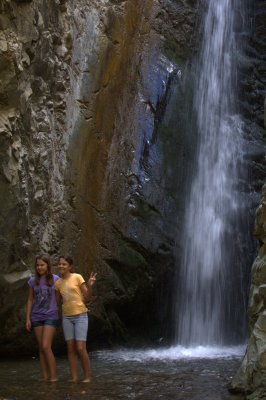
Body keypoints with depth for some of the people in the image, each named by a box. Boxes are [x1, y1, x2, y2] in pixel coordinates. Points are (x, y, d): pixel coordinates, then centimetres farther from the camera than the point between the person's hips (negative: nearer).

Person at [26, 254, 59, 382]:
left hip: (50, 317, -3)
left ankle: (53, 376, -4)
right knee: (41, 349, 5)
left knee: (46, 347, -14)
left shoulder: (55, 279, -4)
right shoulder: (33, 281, 4)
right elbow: (30, 300, 10)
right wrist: (28, 319, 6)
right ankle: (45, 377, 10)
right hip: (37, 317, 3)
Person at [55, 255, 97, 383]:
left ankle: (87, 376, 4)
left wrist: (89, 285, -23)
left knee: (80, 348, -9)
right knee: (70, 348, 3)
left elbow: (87, 297, -6)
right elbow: (58, 301, 15)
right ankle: (74, 377, 9)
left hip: (80, 316, -4)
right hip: (67, 317, 4)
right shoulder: (58, 283, 7)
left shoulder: (77, 277, -6)